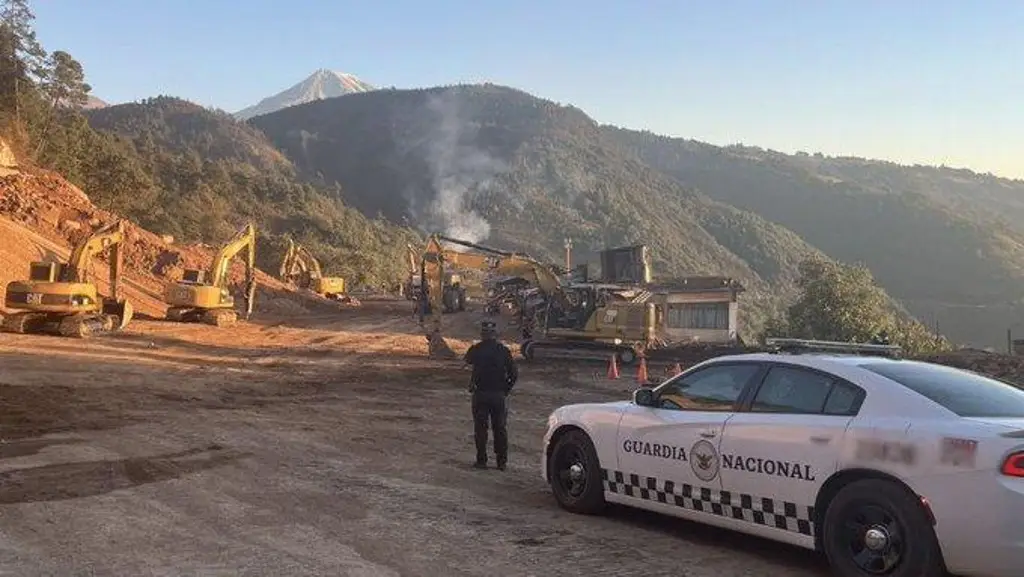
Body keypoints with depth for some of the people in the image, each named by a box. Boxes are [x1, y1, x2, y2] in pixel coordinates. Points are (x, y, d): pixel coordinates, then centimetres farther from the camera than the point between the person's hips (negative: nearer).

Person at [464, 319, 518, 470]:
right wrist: (506, 389, 8)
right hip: (499, 395, 1)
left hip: (480, 394, -1)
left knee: (480, 429, 7)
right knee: (500, 429, 9)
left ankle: (481, 460, 8)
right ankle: (502, 462, 13)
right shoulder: (503, 350, -3)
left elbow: (467, 360, 16)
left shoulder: (476, 349, -6)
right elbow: (514, 374, -3)